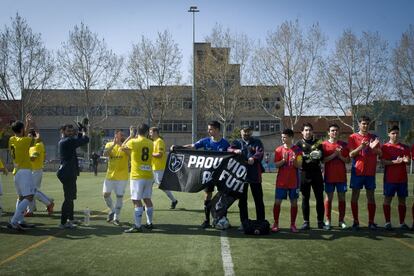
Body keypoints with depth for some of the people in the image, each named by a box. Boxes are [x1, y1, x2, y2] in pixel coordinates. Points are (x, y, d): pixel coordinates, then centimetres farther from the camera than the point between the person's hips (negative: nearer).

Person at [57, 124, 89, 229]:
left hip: (67, 172, 11)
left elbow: (77, 141, 27)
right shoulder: (68, 141, -14)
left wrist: (80, 133, 14)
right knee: (68, 198, -7)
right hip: (68, 173, -11)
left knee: (70, 197, 19)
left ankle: (70, 219, 29)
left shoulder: (63, 141, 15)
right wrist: (83, 132, 3)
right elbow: (85, 140, -16)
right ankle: (63, 222, -5)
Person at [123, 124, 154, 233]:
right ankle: (149, 223, 22)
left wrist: (131, 136, 18)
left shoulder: (133, 142, -8)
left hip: (137, 176, -5)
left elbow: (123, 147, 10)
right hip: (148, 175, 5)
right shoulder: (150, 143, 5)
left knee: (136, 200, -4)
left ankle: (137, 226, -6)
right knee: (147, 199, 14)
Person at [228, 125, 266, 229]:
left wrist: (254, 158, -31)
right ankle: (244, 222, 16)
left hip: (255, 174, -2)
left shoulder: (257, 142, 8)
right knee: (242, 200, 7)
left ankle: (261, 222, 10)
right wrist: (235, 151, -27)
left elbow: (260, 152, -9)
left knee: (258, 200, 2)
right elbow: (229, 150, -4)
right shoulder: (237, 142, 12)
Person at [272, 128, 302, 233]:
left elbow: (299, 166, -3)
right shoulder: (278, 149, 2)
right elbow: (276, 165, -1)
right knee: (277, 201, -1)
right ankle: (276, 224, 9)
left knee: (294, 202, 4)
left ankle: (293, 224, 14)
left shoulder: (297, 150, 0)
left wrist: (294, 161, -22)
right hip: (281, 181, 1)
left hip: (293, 181, 0)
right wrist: (283, 160, -18)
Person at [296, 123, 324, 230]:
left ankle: (320, 221, 12)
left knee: (319, 197, 3)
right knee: (305, 198, 3)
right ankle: (306, 222, 9)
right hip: (304, 173, -2)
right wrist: (310, 156, -16)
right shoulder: (299, 143, 5)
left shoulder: (318, 142, 11)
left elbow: (322, 157, 12)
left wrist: (319, 156, -11)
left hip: (316, 173, 2)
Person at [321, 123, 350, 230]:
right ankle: (328, 221, 8)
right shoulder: (324, 144, 1)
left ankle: (341, 220, 13)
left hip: (341, 176, 2)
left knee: (342, 197, 5)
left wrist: (340, 156, -10)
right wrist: (334, 154, -17)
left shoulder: (343, 144, 7)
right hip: (329, 176, -2)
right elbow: (323, 160, -8)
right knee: (329, 197, 2)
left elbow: (348, 160, 7)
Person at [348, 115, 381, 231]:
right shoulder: (353, 137, 1)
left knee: (371, 197, 4)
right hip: (357, 171, -2)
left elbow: (380, 153, 4)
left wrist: (373, 147, -17)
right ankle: (355, 221, 7)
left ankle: (371, 222, 9)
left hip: (370, 172, 2)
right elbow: (351, 154, -6)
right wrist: (361, 147, -23)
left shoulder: (373, 137, 9)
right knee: (355, 196, 0)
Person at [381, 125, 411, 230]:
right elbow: (384, 161, -8)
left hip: (402, 178, 3)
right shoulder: (385, 147, 0)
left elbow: (408, 162, 9)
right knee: (387, 199, 0)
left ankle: (402, 223, 14)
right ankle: (387, 222, 7)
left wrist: (406, 160, -14)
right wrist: (395, 161, -23)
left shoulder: (405, 147, 11)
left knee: (402, 200, 7)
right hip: (389, 178, -3)